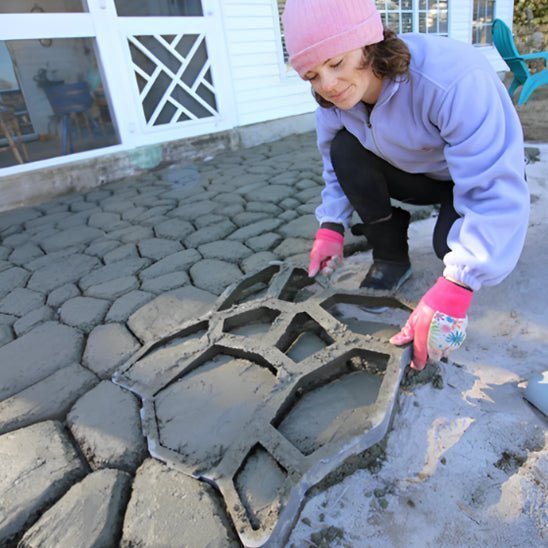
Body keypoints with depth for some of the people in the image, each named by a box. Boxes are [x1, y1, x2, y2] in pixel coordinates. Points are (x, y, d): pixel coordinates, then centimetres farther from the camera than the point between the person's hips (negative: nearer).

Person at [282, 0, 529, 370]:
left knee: (452, 243, -33)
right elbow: (335, 165, -4)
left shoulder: (454, 79, -38)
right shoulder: (336, 97, -18)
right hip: (416, 175, 5)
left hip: (483, 175, -4)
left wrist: (453, 289, -50)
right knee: (345, 149, -21)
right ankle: (392, 259, -7)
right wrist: (332, 226, -20)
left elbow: (498, 191, -42)